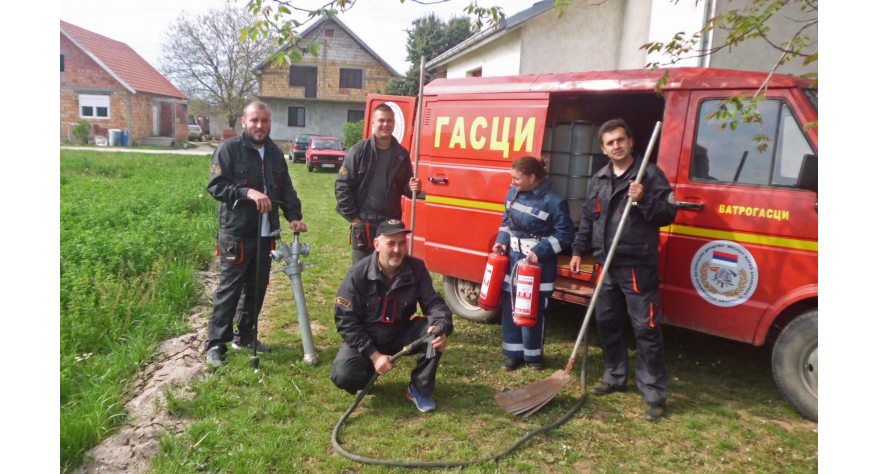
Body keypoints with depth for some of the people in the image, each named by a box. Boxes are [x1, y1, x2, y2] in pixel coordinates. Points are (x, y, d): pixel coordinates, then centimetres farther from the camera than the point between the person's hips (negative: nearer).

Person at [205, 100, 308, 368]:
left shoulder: (275, 153, 14)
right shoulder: (229, 149, -5)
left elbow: (286, 188, 16)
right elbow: (215, 186, -12)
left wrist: (294, 216, 0)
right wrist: (248, 192, -26)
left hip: (265, 234, 6)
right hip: (236, 234, -6)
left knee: (257, 287, 13)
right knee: (229, 288, -4)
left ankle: (245, 335, 28)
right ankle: (216, 343, 7)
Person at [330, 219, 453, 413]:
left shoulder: (416, 268, -13)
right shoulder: (358, 274, -21)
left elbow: (433, 302, -12)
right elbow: (346, 321, -18)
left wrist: (441, 327, -36)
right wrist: (374, 355, -24)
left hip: (400, 335, 2)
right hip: (365, 339, -2)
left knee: (434, 330, -25)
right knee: (343, 375, -27)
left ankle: (420, 389, -5)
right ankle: (368, 374, 12)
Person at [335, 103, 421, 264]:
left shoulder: (401, 154, 6)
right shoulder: (359, 151, -5)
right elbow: (342, 186, -6)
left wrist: (412, 188, -9)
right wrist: (353, 218, -9)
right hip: (363, 223, -3)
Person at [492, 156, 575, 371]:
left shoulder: (554, 201, -16)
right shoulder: (513, 192, 3)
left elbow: (565, 234, -13)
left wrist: (540, 251, -21)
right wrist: (502, 240, 0)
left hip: (539, 264, -6)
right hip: (513, 257, 6)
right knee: (509, 307, 10)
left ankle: (533, 355, 22)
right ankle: (514, 353, 25)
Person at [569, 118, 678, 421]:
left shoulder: (651, 174, -4)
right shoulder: (598, 179, 14)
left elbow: (669, 214, -8)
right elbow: (587, 218, 19)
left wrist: (644, 200, -23)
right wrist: (578, 250, 12)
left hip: (638, 266, -6)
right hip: (605, 265, 6)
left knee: (646, 328, -5)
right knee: (607, 323, 14)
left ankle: (655, 394, 5)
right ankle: (615, 378, 32)